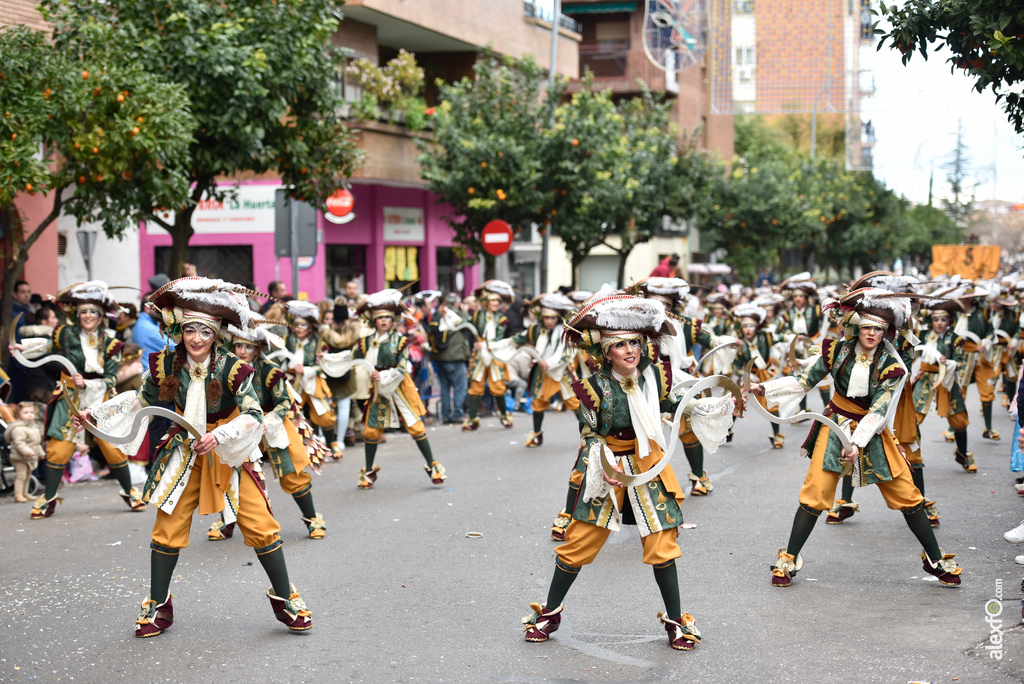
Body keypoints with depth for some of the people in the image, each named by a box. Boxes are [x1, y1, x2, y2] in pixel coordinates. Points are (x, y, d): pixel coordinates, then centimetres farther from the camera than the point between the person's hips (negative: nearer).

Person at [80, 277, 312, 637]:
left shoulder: (232, 368, -20)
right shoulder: (167, 364, -9)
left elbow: (254, 415, -21)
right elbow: (144, 398, 9)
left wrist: (219, 436, -35)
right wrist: (97, 413, 6)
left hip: (230, 454, -3)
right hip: (184, 454, 3)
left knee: (260, 525, -6)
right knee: (167, 528, 3)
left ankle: (286, 599, 10)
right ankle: (158, 607, 19)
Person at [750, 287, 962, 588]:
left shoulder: (890, 366, -11)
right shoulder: (837, 351, -8)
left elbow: (878, 411, -16)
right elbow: (804, 381, -2)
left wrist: (858, 443, -28)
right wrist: (765, 388, -12)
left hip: (873, 433, 0)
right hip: (836, 426, 0)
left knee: (907, 495, 1)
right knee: (815, 494, -9)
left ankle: (935, 560, 16)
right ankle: (789, 560, 3)